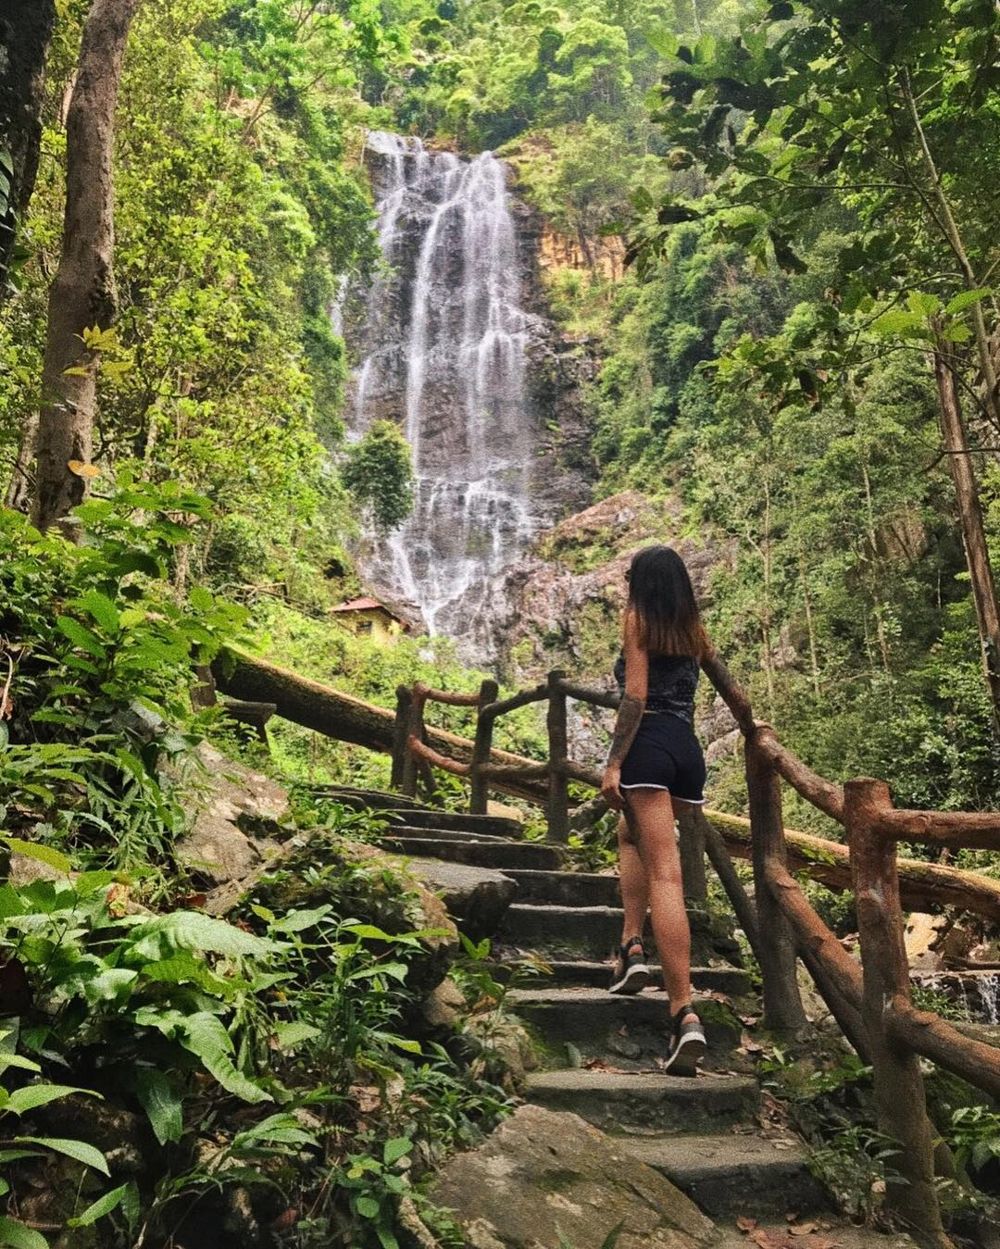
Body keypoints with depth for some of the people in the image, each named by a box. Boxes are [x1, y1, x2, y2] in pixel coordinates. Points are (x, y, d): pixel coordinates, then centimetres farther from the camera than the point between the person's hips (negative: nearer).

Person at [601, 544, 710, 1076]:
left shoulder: (638, 618, 2)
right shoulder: (694, 629, 18)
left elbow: (636, 695, -9)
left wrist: (614, 763, -11)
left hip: (649, 745, -7)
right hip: (689, 749, 7)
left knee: (664, 874, -10)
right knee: (631, 834, 25)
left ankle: (684, 1013, -14)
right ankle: (632, 946, 15)